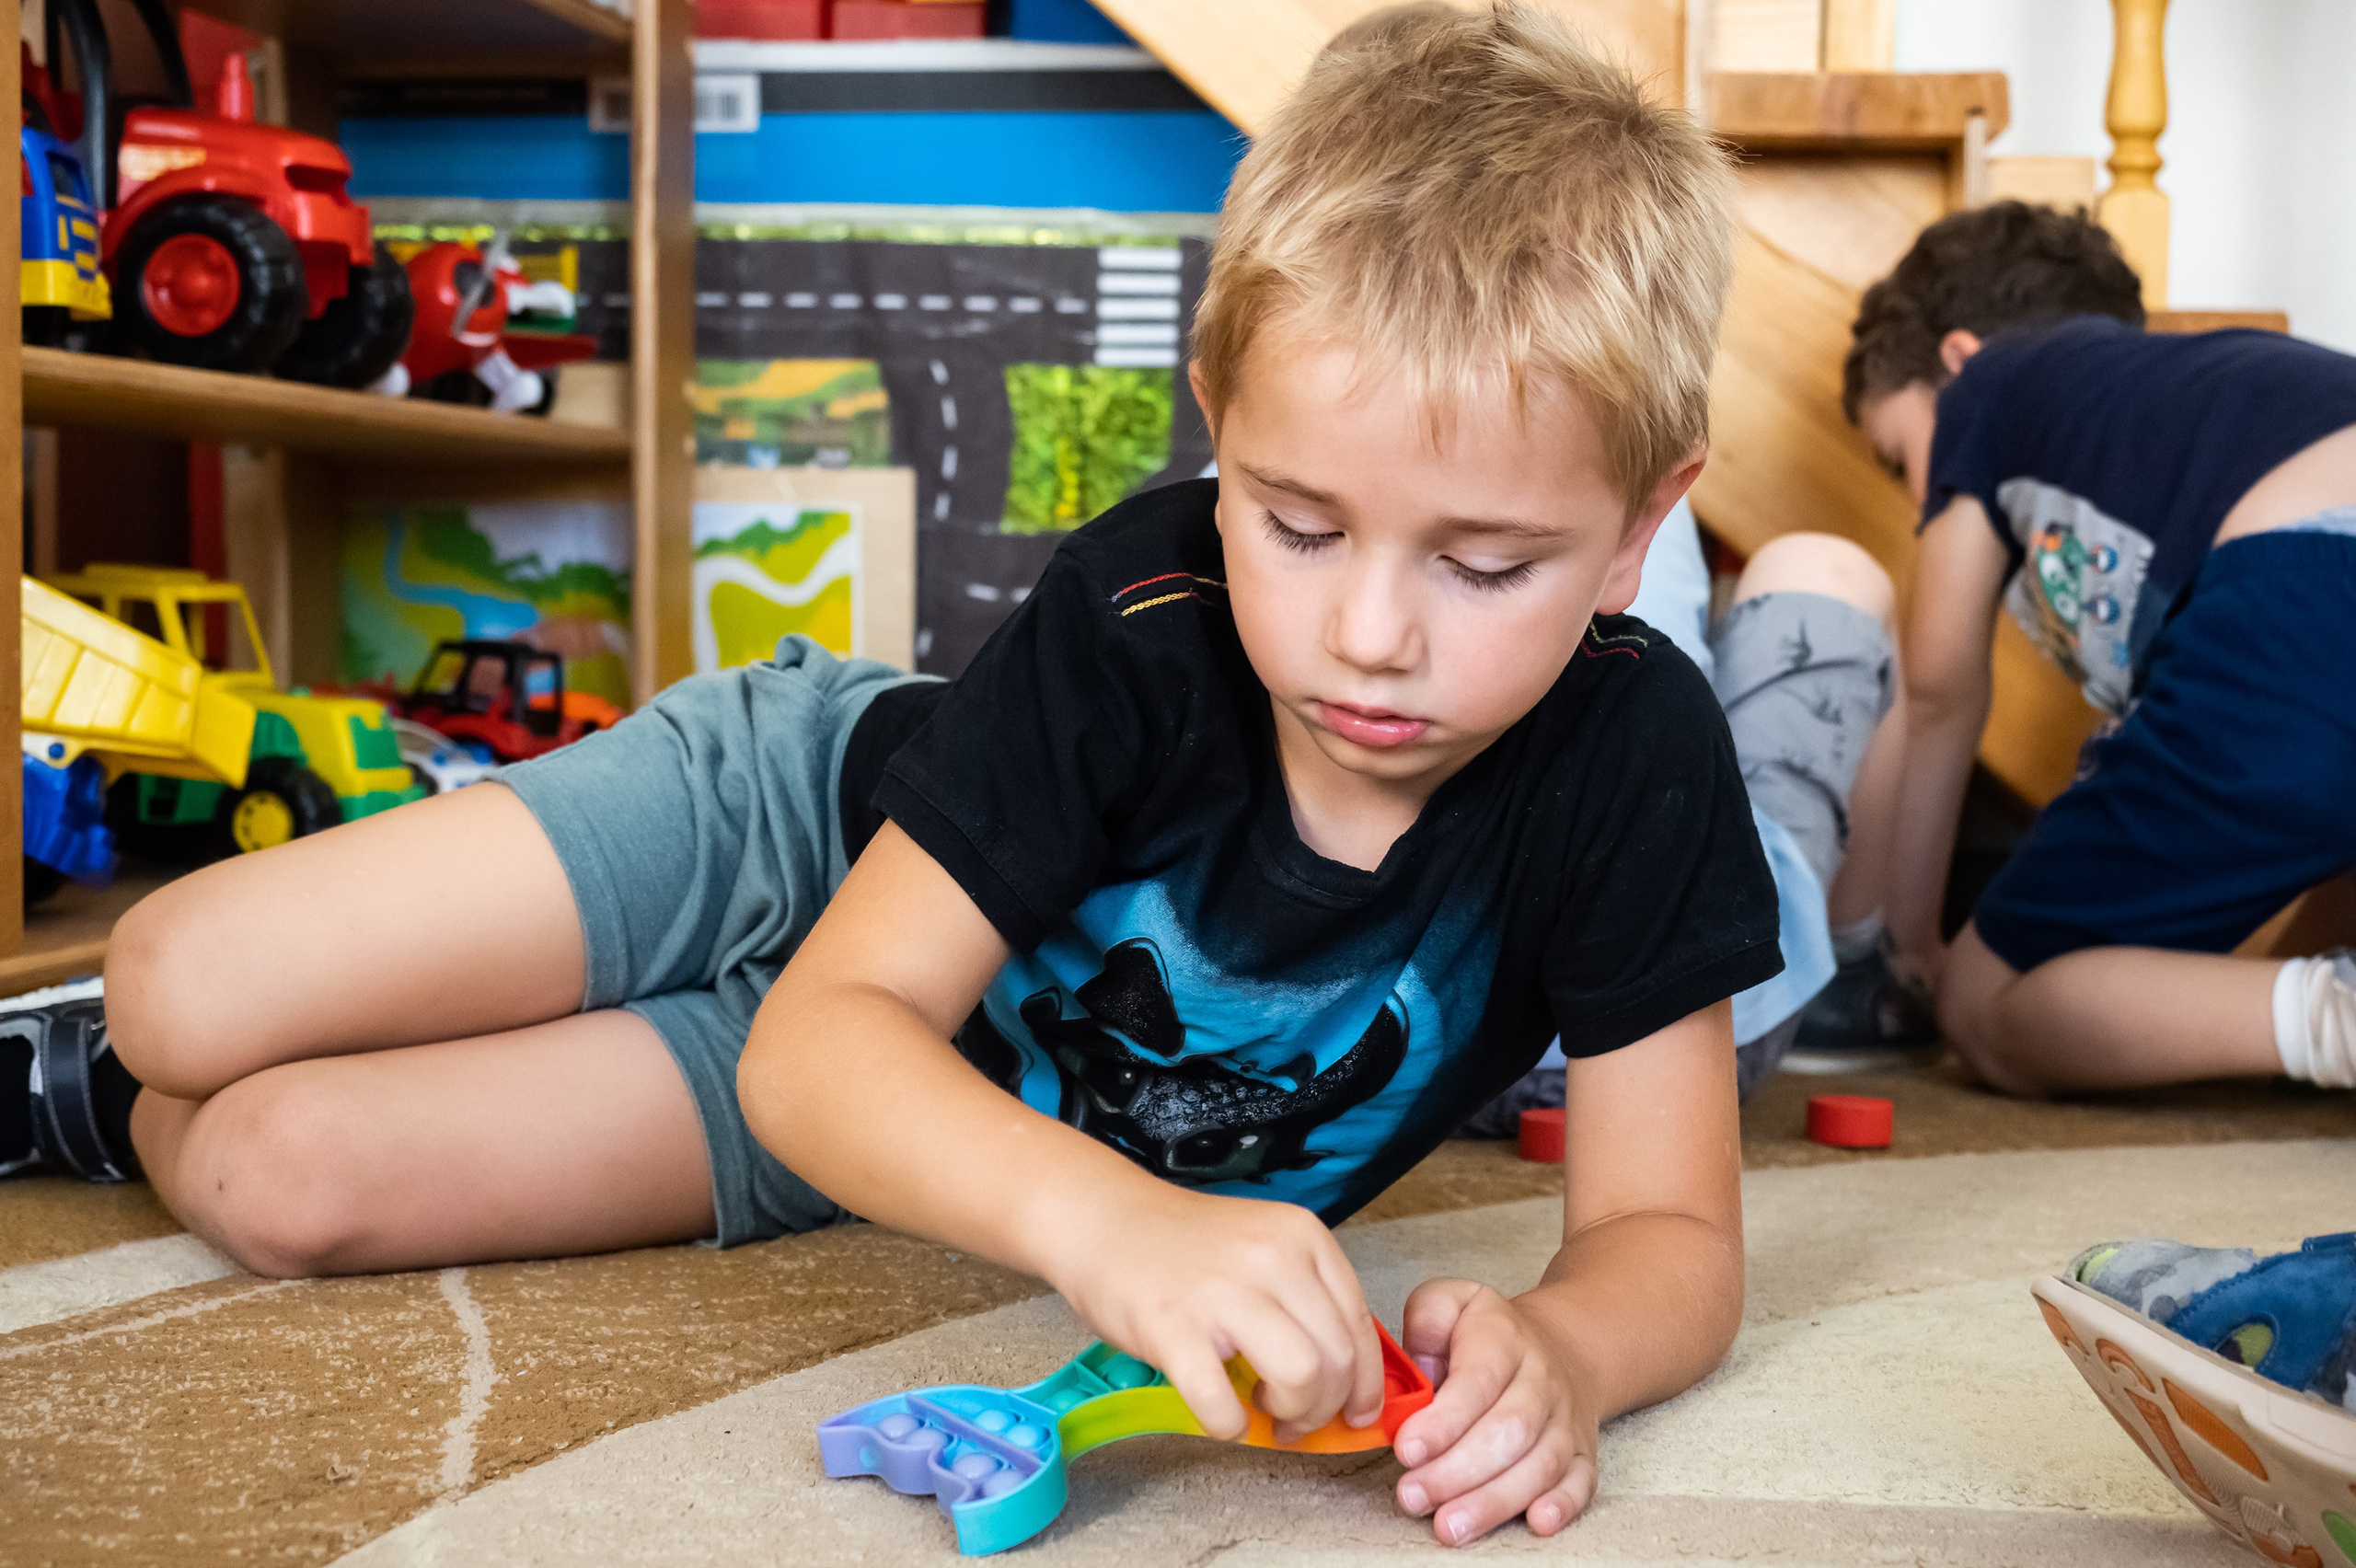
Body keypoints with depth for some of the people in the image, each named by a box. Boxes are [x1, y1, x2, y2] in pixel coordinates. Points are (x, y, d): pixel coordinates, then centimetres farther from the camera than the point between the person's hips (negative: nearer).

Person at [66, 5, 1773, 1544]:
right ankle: (86, 1081, 24)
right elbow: (823, 1037, -35)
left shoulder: (1633, 763, -29)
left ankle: (135, 1119, 24)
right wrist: (1104, 1217, -56)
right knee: (183, 995, -15)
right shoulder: (1134, 614, -32)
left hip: (977, 1125, 1)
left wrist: (1557, 1348, -50)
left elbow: (1672, 1230, -24)